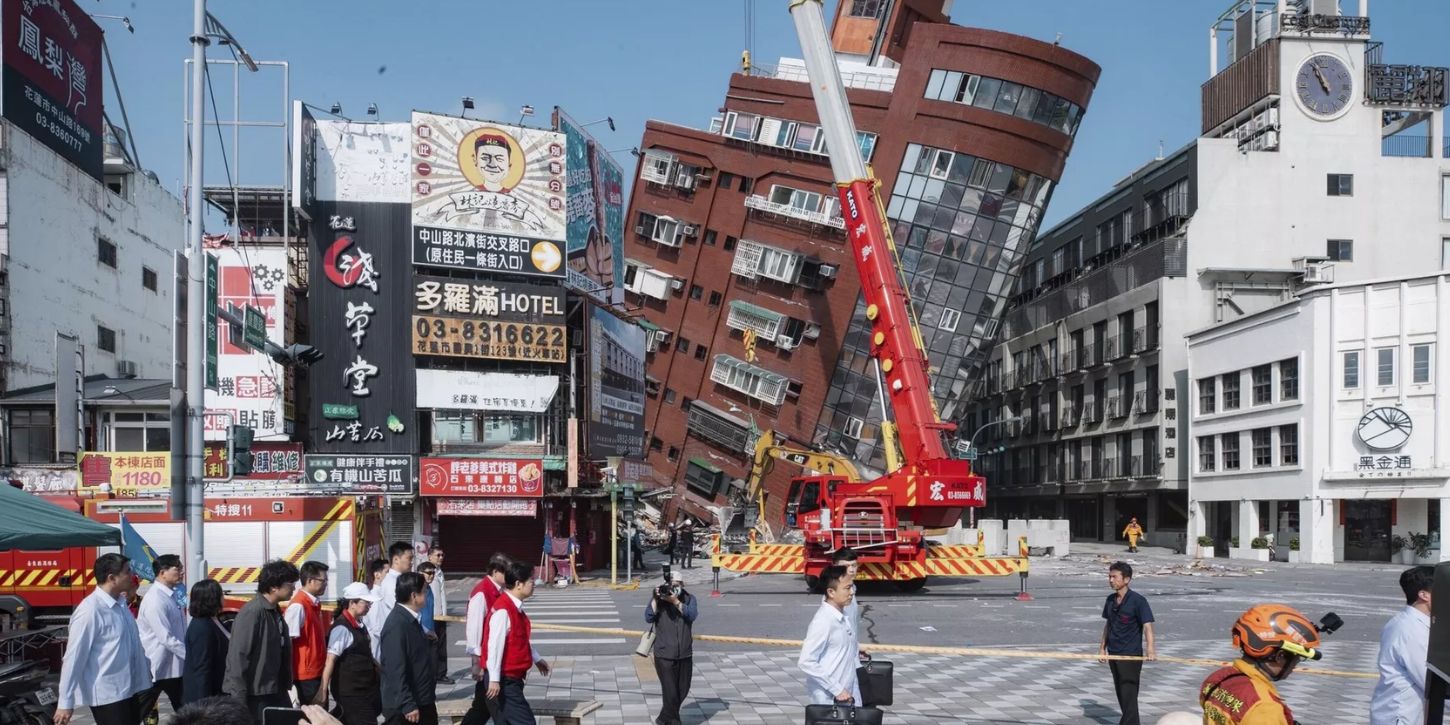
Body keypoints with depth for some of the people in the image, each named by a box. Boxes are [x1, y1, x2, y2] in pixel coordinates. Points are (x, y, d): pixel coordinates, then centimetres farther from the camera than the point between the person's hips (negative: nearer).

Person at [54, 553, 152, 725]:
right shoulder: (90, 610, -20)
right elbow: (73, 658, -18)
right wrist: (65, 702, -16)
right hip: (107, 695, -8)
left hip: (128, 689, 8)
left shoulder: (120, 603, 6)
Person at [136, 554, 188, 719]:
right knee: (138, 713, 4)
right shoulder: (155, 599, -21)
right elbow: (166, 638, -25)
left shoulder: (172, 594, 8)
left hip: (174, 665, 9)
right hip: (156, 667, -9)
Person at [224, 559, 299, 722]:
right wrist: (239, 700, -21)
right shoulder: (252, 612, -18)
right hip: (254, 695, -9)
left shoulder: (275, 612, 10)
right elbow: (238, 656, -20)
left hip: (274, 691, 9)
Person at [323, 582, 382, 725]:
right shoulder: (342, 628, -17)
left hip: (366, 687, 8)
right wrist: (323, 690, -23)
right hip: (349, 691, -8)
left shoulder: (360, 624, 8)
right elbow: (330, 661, -20)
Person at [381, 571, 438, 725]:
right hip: (403, 707, -10)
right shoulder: (396, 625, -22)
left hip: (423, 701, 10)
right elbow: (396, 670, -25)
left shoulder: (411, 620, 9)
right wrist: (407, 705, -24)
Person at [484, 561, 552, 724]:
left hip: (513, 679, 10)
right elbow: (495, 645, -24)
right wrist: (494, 679, -24)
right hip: (504, 682, -10)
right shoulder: (502, 611, -22)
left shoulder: (516, 608, 10)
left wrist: (536, 658, 34)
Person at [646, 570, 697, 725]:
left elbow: (692, 615, -15)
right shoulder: (658, 599, -1)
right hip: (664, 655, -3)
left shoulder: (689, 598, 3)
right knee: (671, 693, -6)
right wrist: (655, 599, -22)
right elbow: (648, 618, -13)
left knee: (682, 692, 15)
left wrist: (676, 601, -25)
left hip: (685, 655, 4)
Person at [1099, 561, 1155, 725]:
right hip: (1113, 653, 7)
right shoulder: (1111, 600, 7)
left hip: (1131, 655, -7)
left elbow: (1147, 625, -21)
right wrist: (1103, 647, 18)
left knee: (1129, 694, -7)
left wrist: (1150, 650, -34)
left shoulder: (1138, 600, -14)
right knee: (1120, 693, 14)